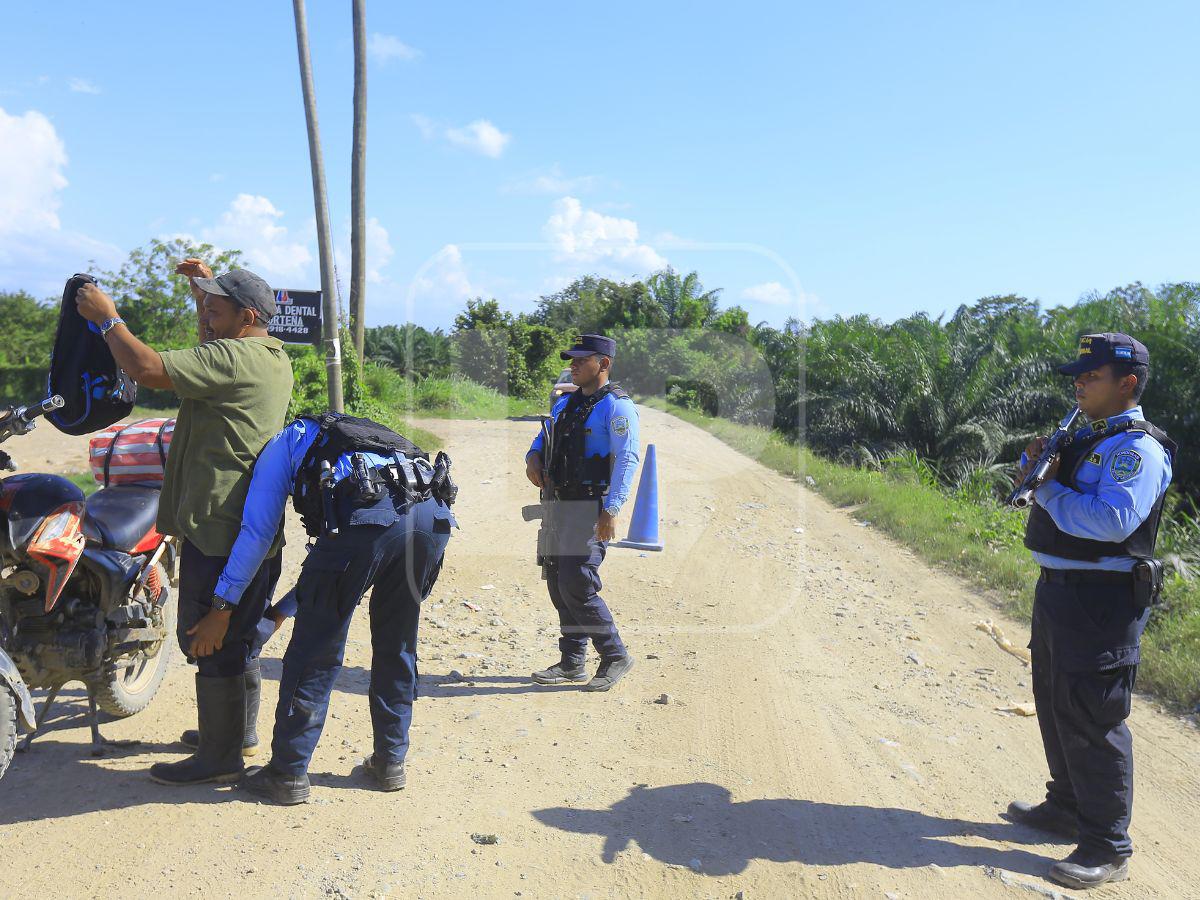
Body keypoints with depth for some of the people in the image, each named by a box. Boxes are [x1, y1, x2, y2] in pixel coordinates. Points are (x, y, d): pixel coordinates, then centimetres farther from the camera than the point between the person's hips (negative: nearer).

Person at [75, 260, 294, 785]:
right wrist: (205, 289, 24)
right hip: (257, 527, 10)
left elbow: (149, 369, -24)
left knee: (208, 640, 0)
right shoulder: (273, 357, 12)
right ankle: (241, 729, 37)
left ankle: (220, 757, 10)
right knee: (238, 634, 22)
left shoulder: (231, 358, -18)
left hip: (220, 529, -10)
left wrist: (107, 317, -10)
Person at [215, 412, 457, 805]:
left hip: (366, 514, -6)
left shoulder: (284, 443, 30)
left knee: (316, 652, 9)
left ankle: (288, 773, 19)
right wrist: (283, 609, 47)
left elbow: (257, 530, 19)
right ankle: (390, 761, 31)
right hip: (434, 513, 6)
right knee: (397, 649, 22)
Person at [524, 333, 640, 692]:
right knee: (558, 583, 11)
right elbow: (544, 436, 26)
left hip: (593, 507, -8)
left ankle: (615, 656, 5)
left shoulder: (616, 405, -10)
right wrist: (533, 457, 2)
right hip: (560, 503, 9)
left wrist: (611, 510, -25)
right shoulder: (565, 402, 16)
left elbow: (627, 460, -17)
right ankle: (572, 663, 23)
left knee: (577, 585, -12)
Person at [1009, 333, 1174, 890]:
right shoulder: (1085, 438, 13)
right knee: (1056, 705, 19)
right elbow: (1031, 478, 22)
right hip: (1058, 592, 10)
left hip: (1101, 600, -10)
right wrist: (1036, 462, 0)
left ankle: (1107, 847, 9)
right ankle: (1067, 807, 36)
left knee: (1094, 720, -3)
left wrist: (1050, 490, -17)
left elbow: (1113, 520, -29)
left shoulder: (1137, 448, -15)